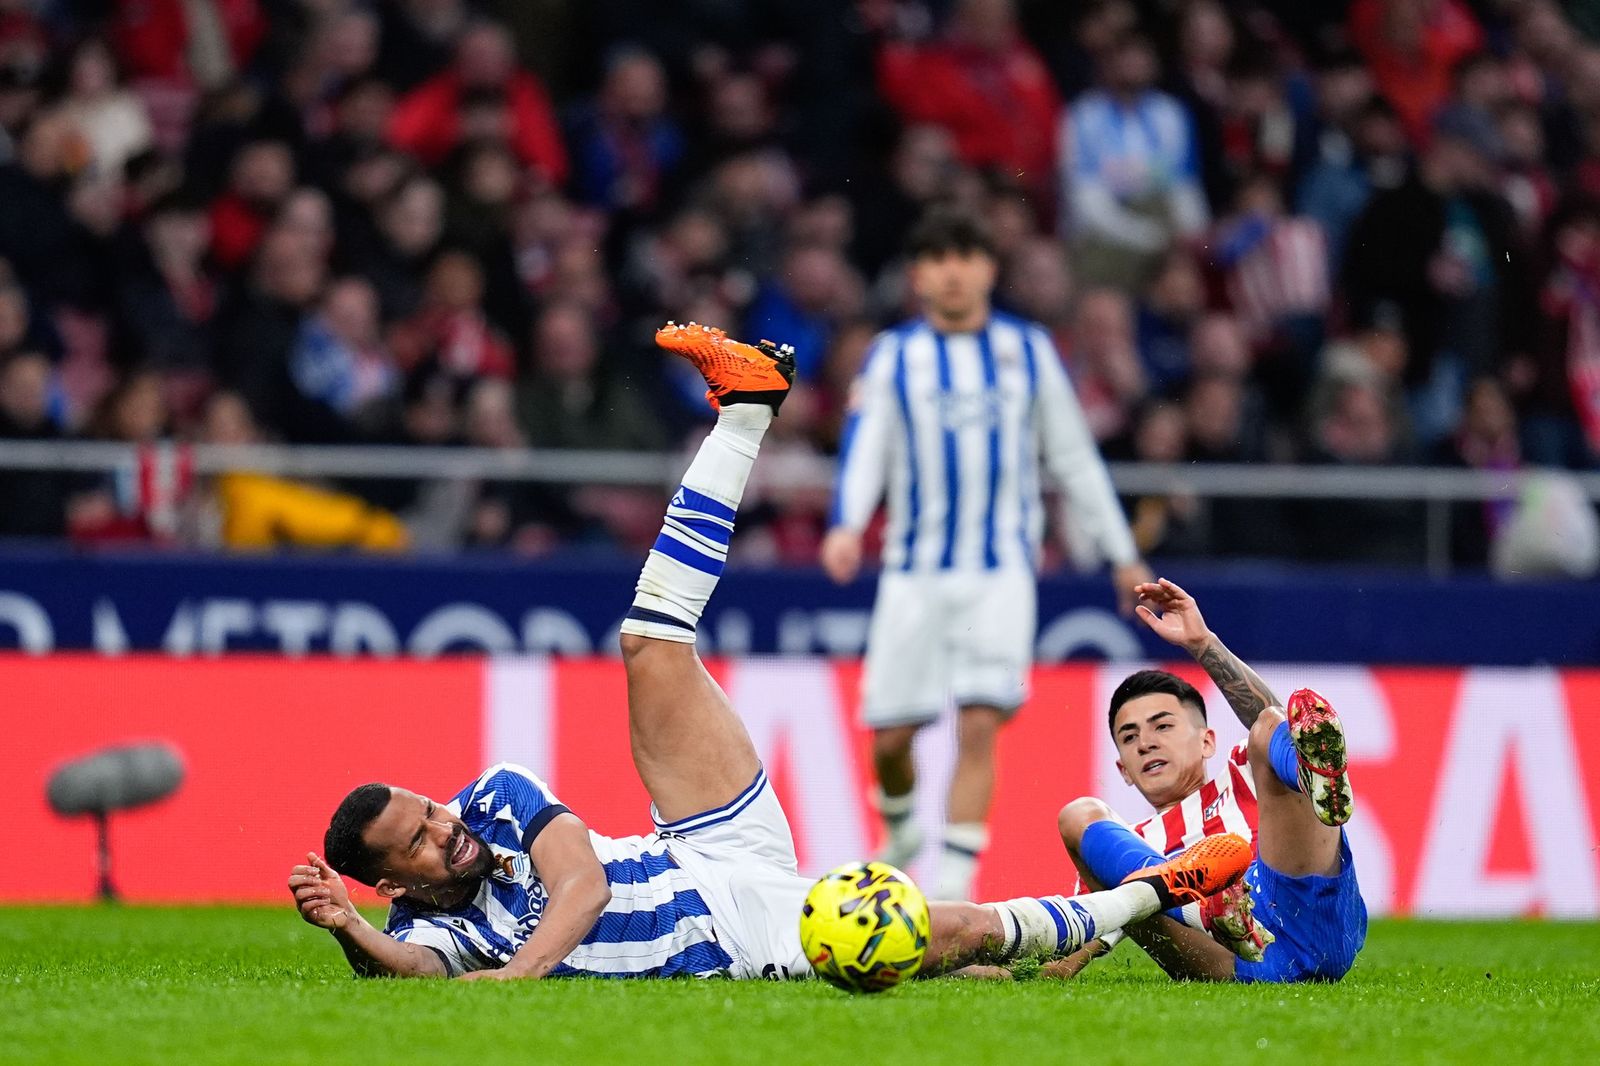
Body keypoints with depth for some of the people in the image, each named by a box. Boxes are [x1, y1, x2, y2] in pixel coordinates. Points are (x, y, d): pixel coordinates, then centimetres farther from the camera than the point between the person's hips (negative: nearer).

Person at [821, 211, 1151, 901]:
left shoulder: (1028, 350, 9)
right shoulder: (893, 356, 6)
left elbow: (1074, 454, 15)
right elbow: (865, 443, -7)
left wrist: (1121, 553, 16)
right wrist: (847, 525, -26)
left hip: (1002, 568, 0)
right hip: (915, 571, 1)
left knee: (979, 725, -16)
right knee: (889, 734, 1)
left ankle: (953, 883, -15)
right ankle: (899, 831, 33)